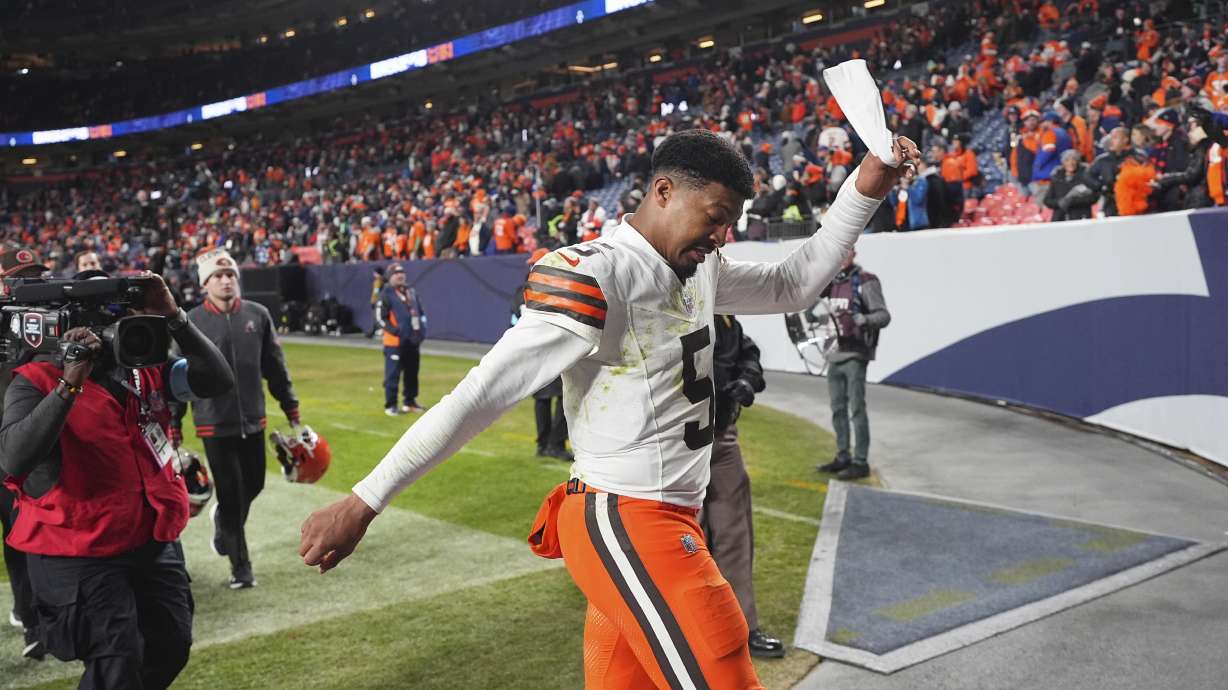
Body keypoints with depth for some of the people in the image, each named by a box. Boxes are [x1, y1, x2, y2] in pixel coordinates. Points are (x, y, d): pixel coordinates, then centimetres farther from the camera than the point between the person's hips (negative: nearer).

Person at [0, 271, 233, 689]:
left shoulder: (146, 369, 3)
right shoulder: (37, 382, -11)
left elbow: (217, 381, -7)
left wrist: (172, 317, -16)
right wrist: (70, 385, -30)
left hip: (155, 541, 6)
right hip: (79, 554, -6)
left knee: (170, 651, 17)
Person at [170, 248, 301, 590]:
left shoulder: (258, 315, 1)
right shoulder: (191, 323, -7)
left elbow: (275, 367, 8)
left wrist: (291, 409, 11)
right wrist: (173, 426, -1)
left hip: (253, 420, 3)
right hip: (214, 423, -3)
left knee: (253, 486, 13)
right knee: (230, 494, 2)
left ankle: (224, 522, 46)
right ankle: (240, 567, 16)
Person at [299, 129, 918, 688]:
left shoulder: (702, 271, 9)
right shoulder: (595, 277, -17)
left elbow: (794, 285, 23)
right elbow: (479, 394, -19)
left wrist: (864, 190, 14)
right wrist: (363, 502, -17)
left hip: (666, 520, 9)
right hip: (627, 525, -9)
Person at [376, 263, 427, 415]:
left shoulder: (412, 292, 14)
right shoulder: (386, 294, -6)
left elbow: (421, 312, 20)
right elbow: (381, 317, -10)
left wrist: (422, 329, 6)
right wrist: (395, 331, -19)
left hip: (413, 341, 7)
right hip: (394, 342, -7)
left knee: (412, 372, 14)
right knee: (393, 374, -6)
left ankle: (410, 402, 27)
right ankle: (390, 406, 1)